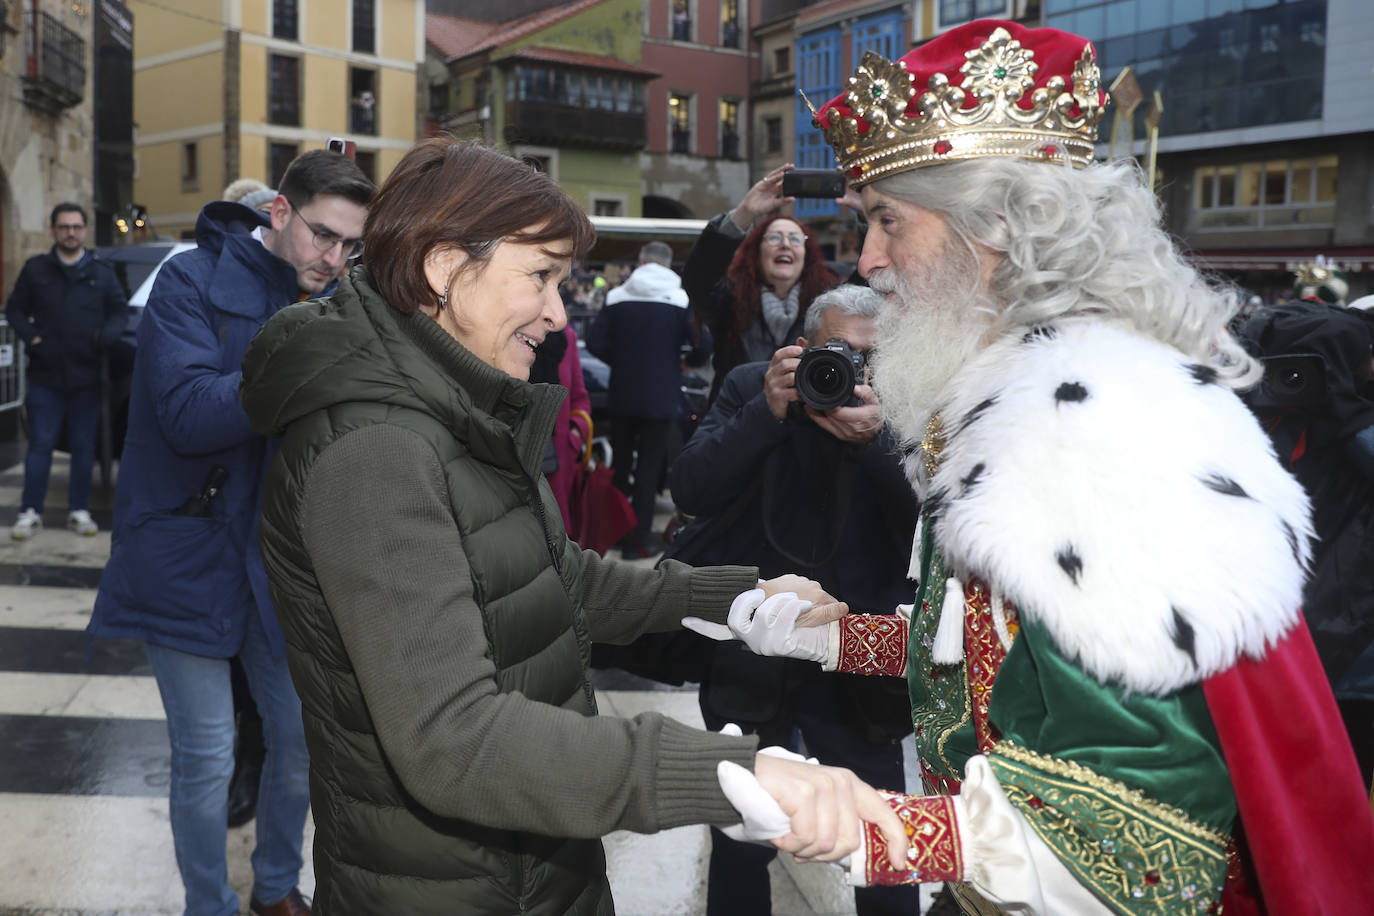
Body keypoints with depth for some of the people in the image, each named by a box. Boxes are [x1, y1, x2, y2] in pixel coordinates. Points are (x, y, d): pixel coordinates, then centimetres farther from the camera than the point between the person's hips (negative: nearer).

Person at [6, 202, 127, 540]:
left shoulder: (102, 272, 8)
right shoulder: (36, 269, 7)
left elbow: (120, 310, 9)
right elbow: (15, 309, 10)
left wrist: (105, 338, -9)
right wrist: (30, 336, -8)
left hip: (86, 376, 1)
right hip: (45, 376, 0)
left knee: (84, 447, 5)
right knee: (40, 445, 1)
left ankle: (79, 511, 14)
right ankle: (30, 512, 8)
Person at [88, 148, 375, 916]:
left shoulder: (329, 303, 4)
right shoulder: (194, 281, -11)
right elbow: (187, 412, -24)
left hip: (279, 554, 5)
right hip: (190, 555, -4)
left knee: (302, 738, 12)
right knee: (207, 760, 4)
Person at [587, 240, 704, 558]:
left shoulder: (617, 298, -2)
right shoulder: (680, 300, -6)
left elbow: (595, 341, -9)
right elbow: (701, 345, -10)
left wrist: (620, 360, 7)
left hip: (622, 396, 2)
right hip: (661, 397, -2)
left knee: (620, 463, 16)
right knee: (649, 466, 2)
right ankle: (638, 538, 2)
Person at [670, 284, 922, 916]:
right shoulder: (750, 389, -4)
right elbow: (688, 489, -15)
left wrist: (878, 440, -30)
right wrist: (768, 411, -25)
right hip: (750, 657, 1)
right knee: (739, 841, 19)